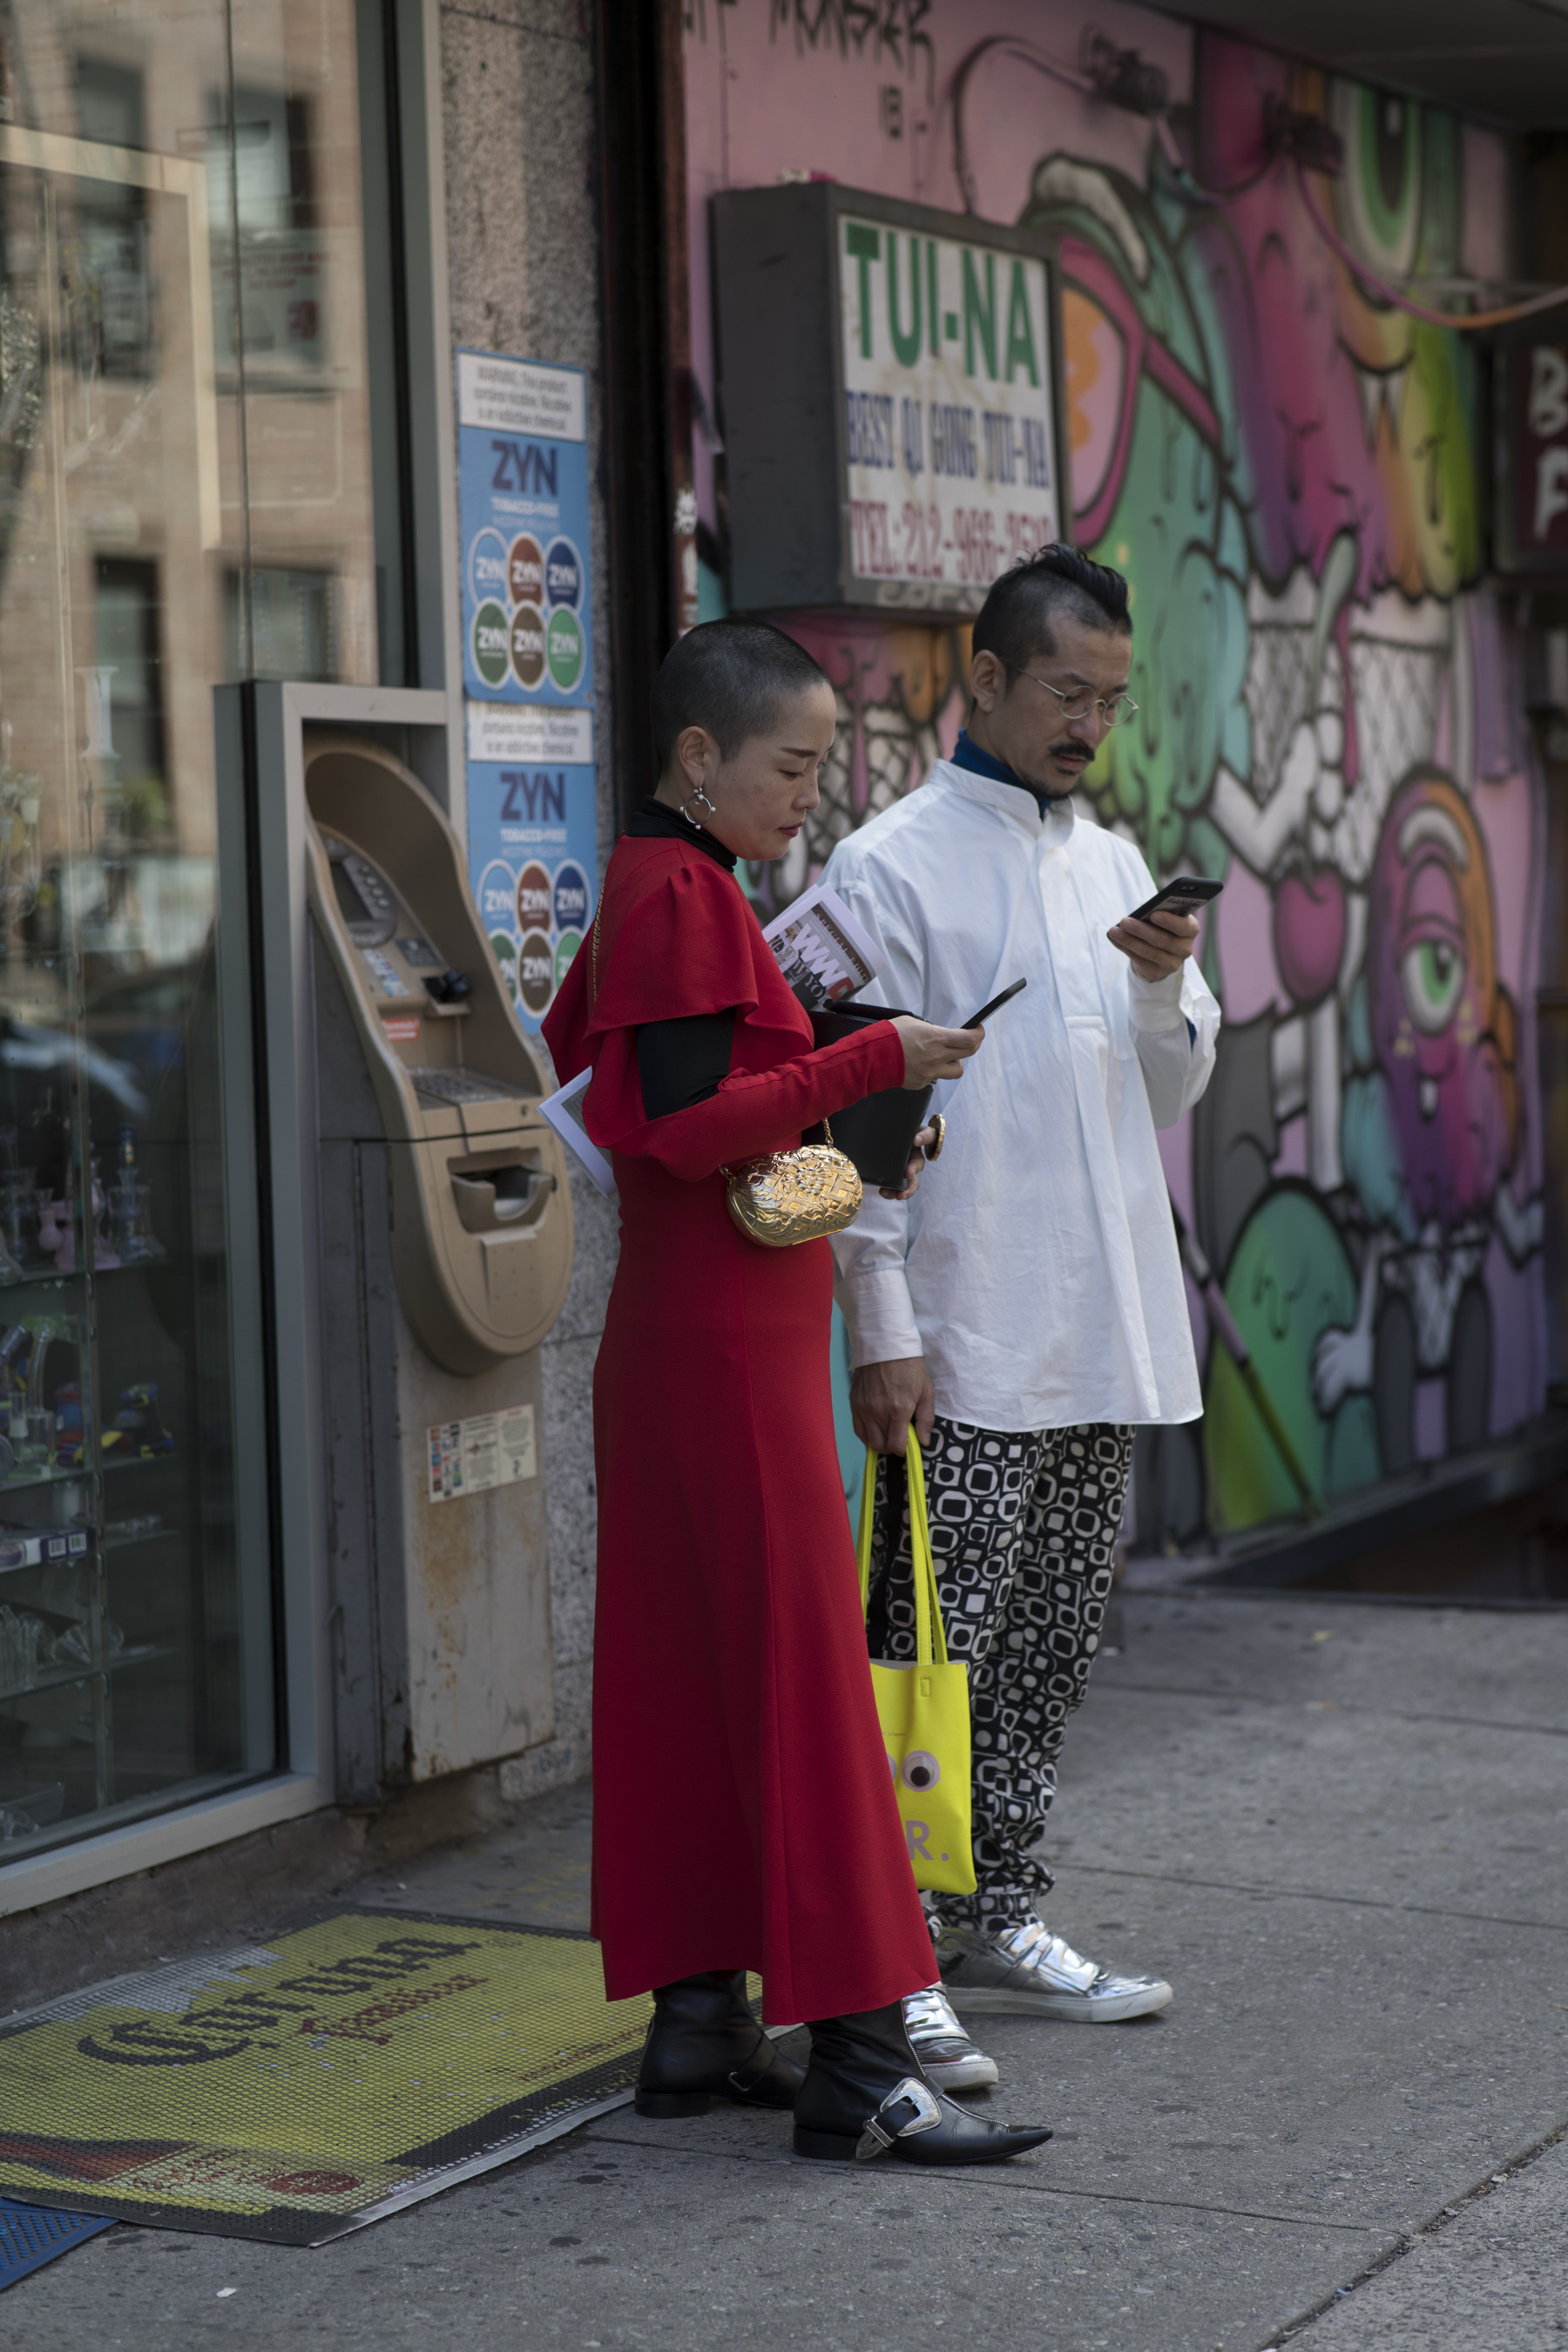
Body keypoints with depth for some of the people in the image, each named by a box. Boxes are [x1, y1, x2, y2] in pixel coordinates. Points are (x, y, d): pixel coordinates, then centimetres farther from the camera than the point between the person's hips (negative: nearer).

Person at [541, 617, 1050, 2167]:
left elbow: (562, 1058, 26)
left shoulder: (647, 890, 15)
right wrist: (870, 1060, -20)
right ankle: (856, 2060, -7)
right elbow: (694, 1126, -22)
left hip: (666, 1338, 10)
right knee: (802, 1676, -9)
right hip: (730, 1340, -10)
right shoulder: (685, 896, -14)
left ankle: (693, 2021, 16)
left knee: (684, 1678, 10)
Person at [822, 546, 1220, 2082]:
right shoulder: (893, 867, -5)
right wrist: (883, 1327, -14)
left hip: (1101, 1330, 7)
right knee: (933, 1653, -6)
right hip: (964, 1340, -7)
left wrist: (1167, 991, -5)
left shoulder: (1113, 864, 16)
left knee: (1052, 1650, 12)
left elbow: (1174, 1093, 17)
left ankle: (1000, 1924, 23)